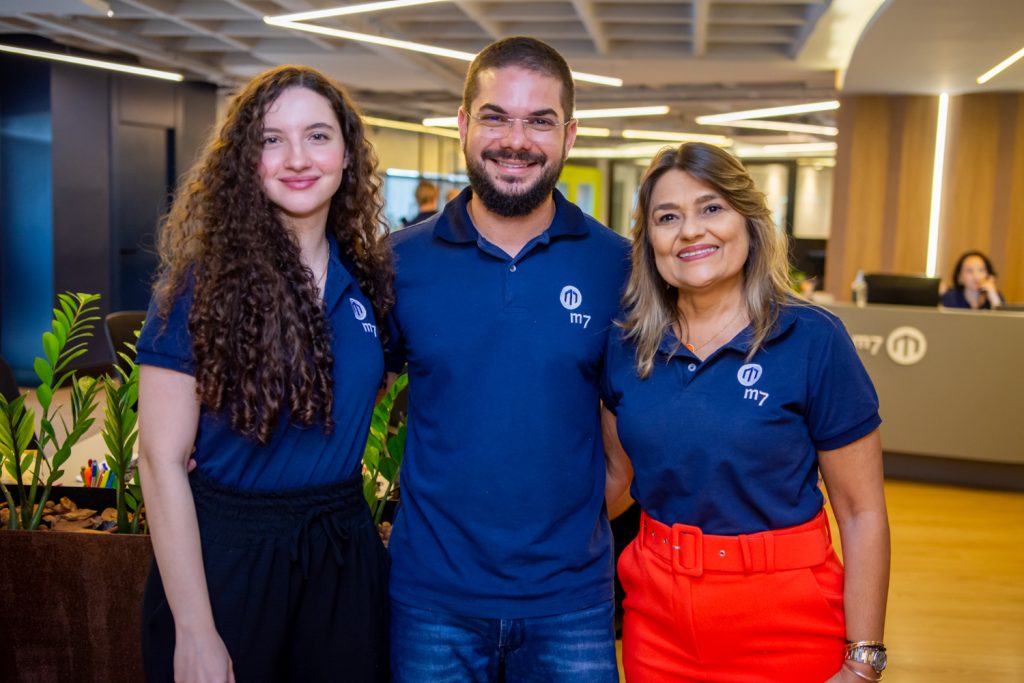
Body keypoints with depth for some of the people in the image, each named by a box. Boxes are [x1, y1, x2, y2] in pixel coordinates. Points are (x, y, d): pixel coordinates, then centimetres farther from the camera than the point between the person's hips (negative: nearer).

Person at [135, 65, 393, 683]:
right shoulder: (204, 282, -11)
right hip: (227, 554, -4)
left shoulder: (368, 278, 1)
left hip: (347, 550, 4)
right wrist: (194, 632, -15)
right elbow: (163, 459, -13)